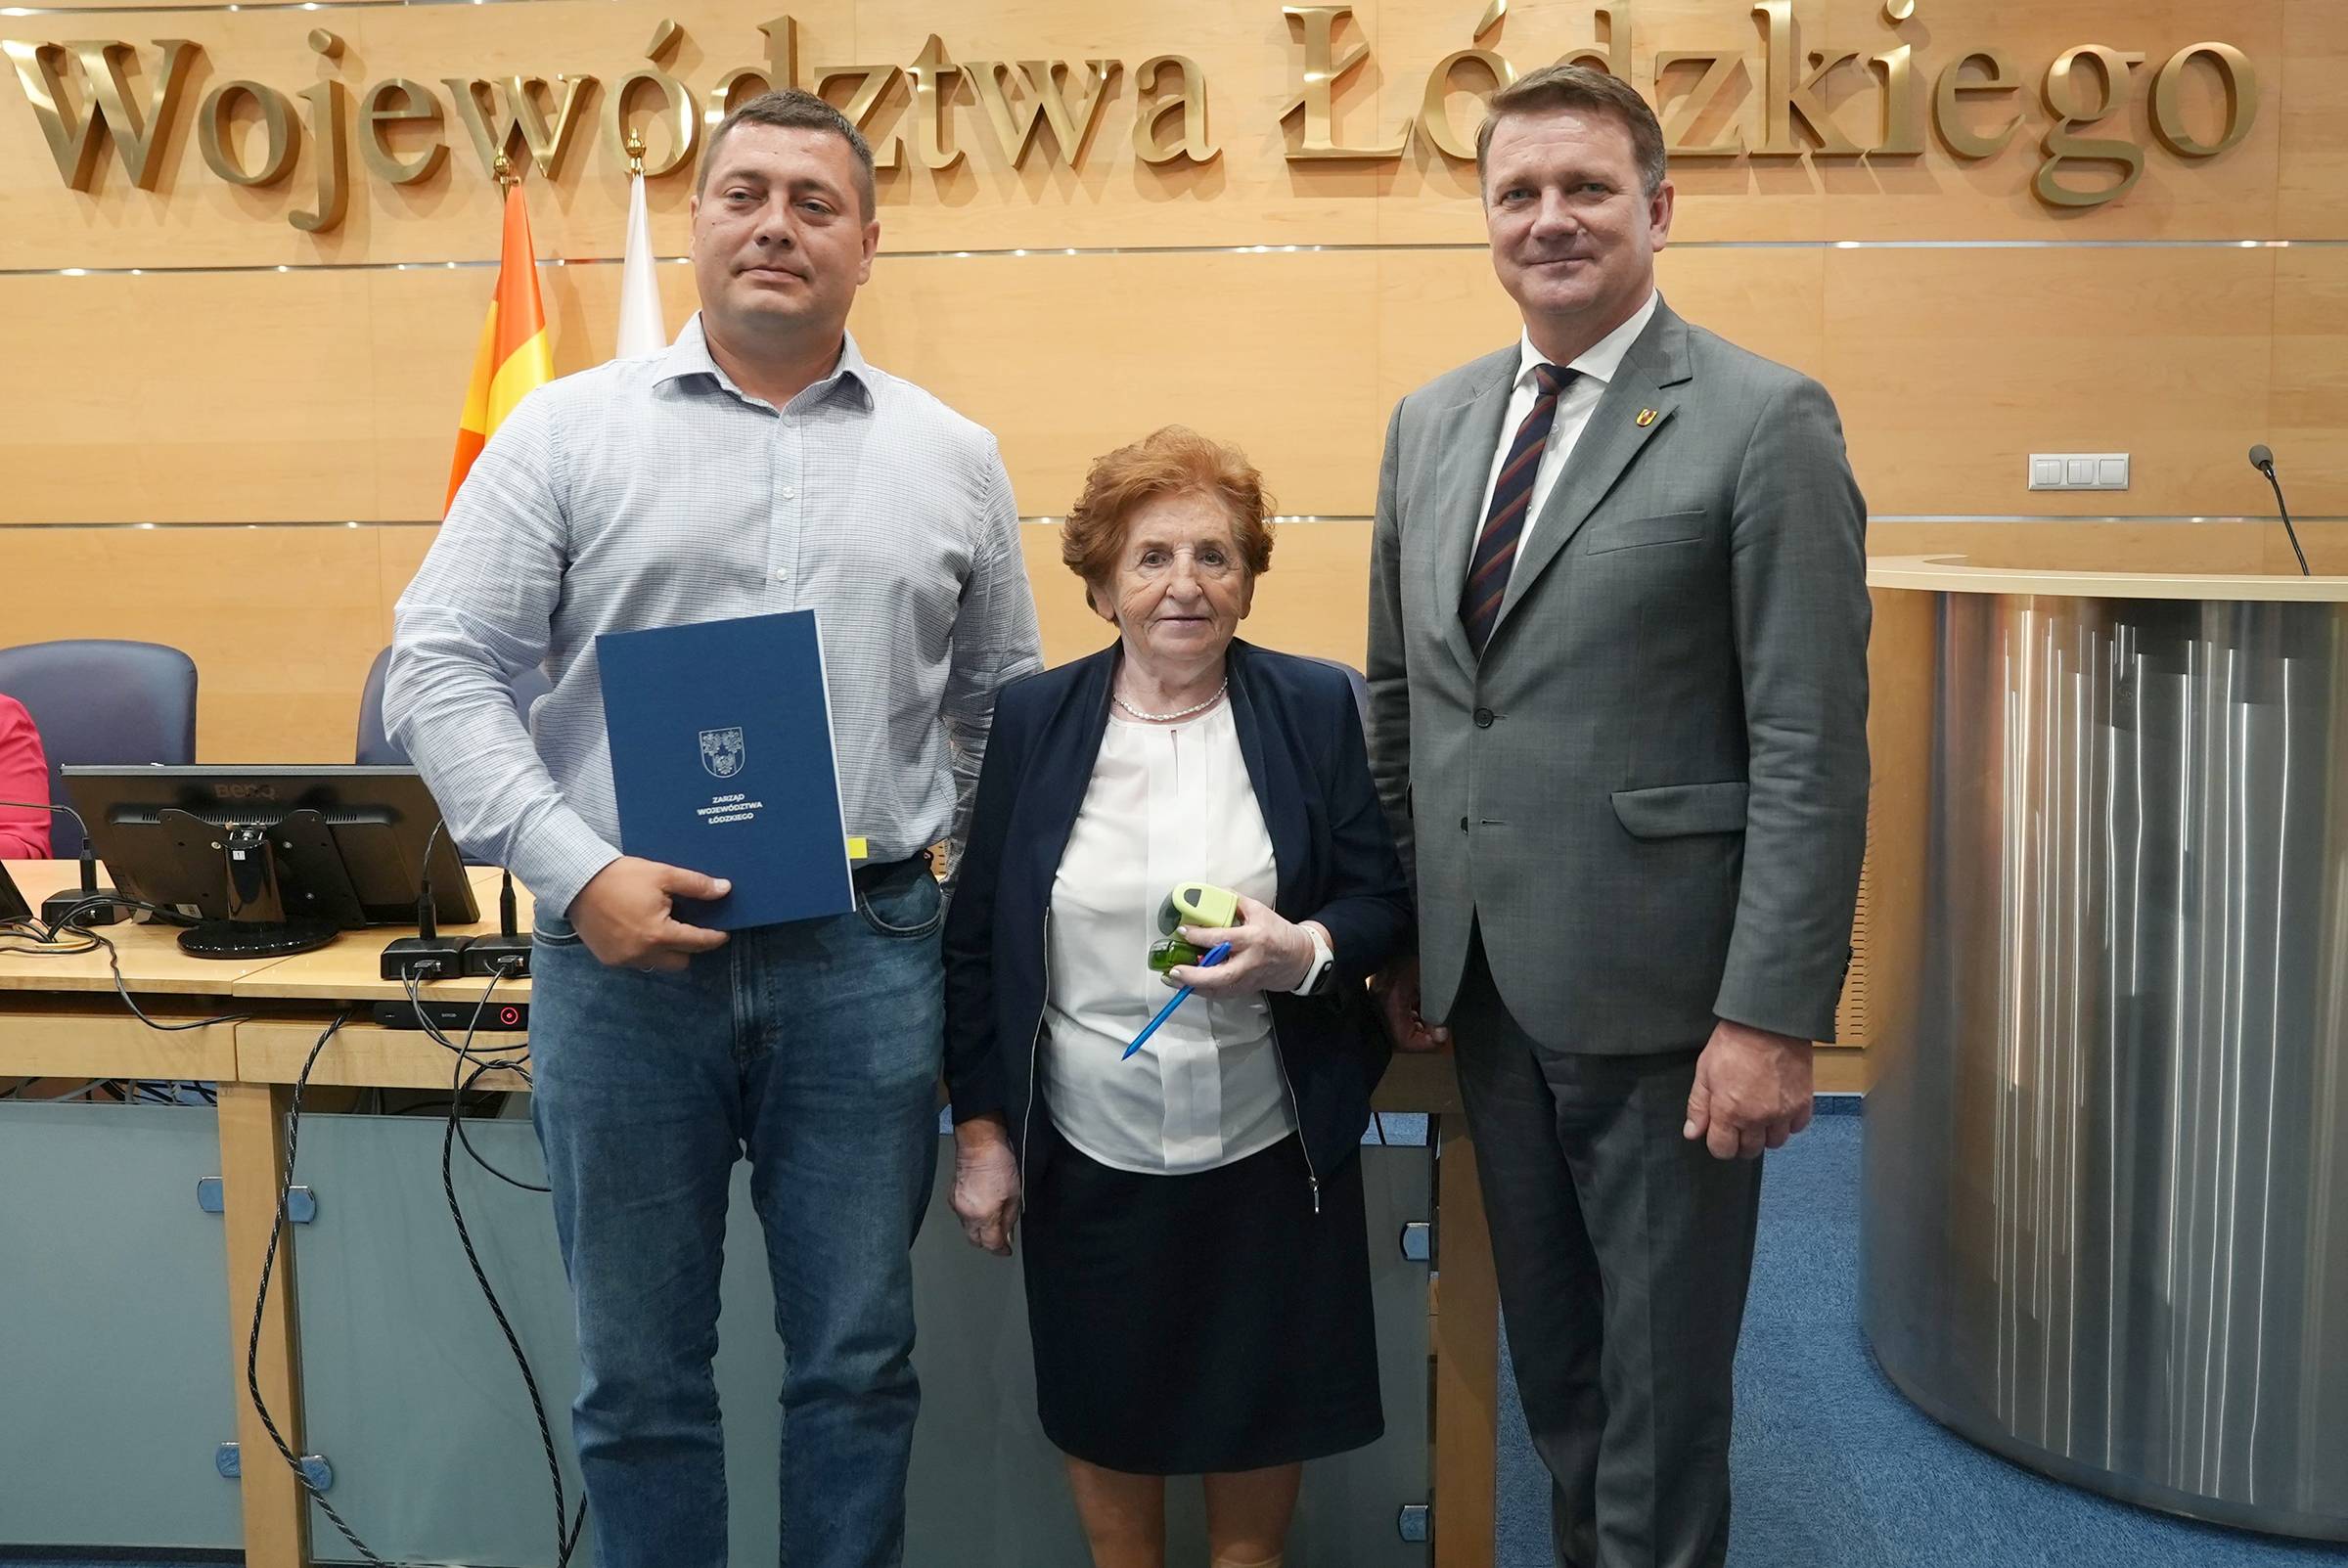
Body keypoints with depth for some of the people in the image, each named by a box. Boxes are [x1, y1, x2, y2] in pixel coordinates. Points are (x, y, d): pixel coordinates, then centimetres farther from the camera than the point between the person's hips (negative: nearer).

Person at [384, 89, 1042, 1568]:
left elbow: (1005, 699, 14)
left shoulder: (953, 456, 8)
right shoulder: (567, 429, 2)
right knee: (640, 1371, 12)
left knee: (859, 1360, 12)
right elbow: (445, 667, -2)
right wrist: (578, 872, -13)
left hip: (868, 954, 1)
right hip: (623, 947, -1)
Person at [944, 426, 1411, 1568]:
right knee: (1106, 1416, 15)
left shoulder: (1317, 708, -4)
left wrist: (1302, 950, -23)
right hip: (1087, 1153, 1)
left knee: (1260, 1412, 14)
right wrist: (979, 1127, 0)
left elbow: (1388, 899, -1)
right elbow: (974, 939, 1)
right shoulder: (1033, 718, -3)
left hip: (1266, 1150, 0)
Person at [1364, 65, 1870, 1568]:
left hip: (1657, 987, -5)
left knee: (1663, 1370, 10)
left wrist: (1773, 1015, -17)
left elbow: (1813, 752, -14)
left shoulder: (1766, 422, -10)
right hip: (1486, 979, 6)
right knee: (1551, 1353, 20)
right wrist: (1404, 933, 11)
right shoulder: (1430, 421, 9)